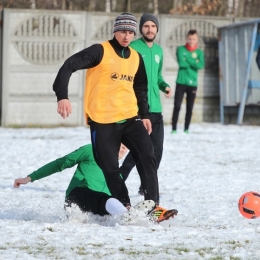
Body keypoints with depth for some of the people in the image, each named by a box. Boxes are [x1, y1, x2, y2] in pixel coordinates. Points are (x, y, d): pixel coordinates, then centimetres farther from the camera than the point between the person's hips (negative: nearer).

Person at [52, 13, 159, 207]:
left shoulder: (136, 58, 11)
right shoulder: (100, 51, -8)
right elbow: (69, 66, -15)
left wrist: (145, 114, 19)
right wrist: (62, 96, -26)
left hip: (130, 118, 4)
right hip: (103, 121, -4)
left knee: (147, 157, -11)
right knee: (110, 168, -3)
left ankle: (152, 204, -9)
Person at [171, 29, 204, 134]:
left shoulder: (199, 52, 6)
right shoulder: (180, 49, 2)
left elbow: (201, 65, -12)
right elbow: (181, 63, -13)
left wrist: (187, 59, -13)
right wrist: (193, 63, -5)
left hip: (193, 83, 2)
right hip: (181, 82, -2)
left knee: (189, 108, 4)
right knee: (177, 106, -7)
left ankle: (186, 128, 11)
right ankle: (174, 128, -4)